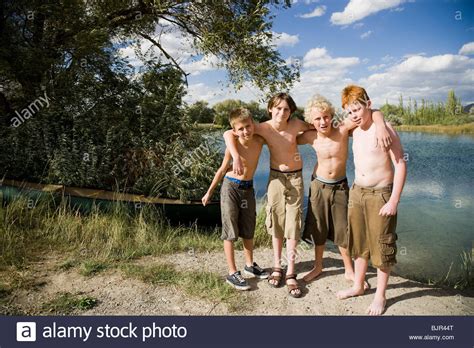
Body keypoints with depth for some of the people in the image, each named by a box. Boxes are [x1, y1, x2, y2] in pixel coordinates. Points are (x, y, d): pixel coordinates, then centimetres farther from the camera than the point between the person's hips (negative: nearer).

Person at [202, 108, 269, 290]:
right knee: (230, 232, 2)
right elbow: (222, 170, -6)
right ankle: (232, 273, 11)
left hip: (248, 188, 5)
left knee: (248, 231, 17)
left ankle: (250, 265, 35)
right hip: (231, 187, -5)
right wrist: (209, 191, 0)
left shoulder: (259, 141, -8)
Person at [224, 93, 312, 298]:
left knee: (293, 225, 0)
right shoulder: (264, 128, -14)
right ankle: (277, 267, 25)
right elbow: (228, 134, -15)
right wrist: (236, 157, -25)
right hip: (276, 177, 0)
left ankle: (291, 273, 9)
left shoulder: (296, 125, -12)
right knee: (276, 224, 9)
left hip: (295, 177, 0)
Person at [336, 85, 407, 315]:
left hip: (381, 194, -6)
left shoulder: (384, 129, -14)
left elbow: (400, 164, -15)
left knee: (381, 246, 4)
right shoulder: (355, 131, 7)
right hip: (357, 192, 7)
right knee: (359, 243, 16)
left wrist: (394, 200, -18)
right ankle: (358, 286, 33)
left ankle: (380, 296, 21)